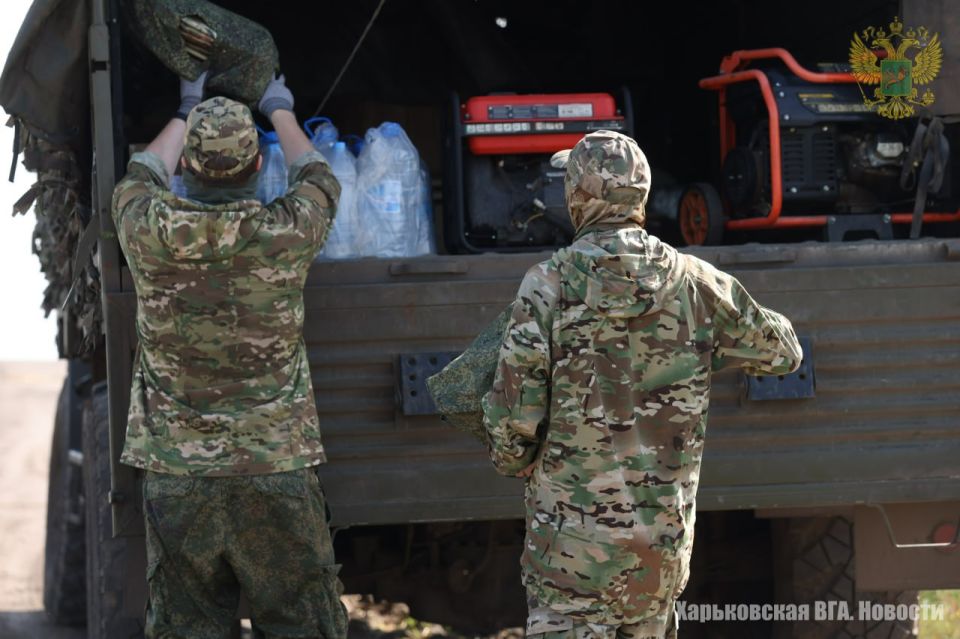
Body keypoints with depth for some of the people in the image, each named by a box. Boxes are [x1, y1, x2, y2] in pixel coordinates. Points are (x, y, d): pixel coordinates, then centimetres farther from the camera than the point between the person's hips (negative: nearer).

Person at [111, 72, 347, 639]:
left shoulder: (151, 232, -7)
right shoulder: (284, 234, -9)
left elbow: (142, 177, 18)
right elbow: (318, 178, 16)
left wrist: (188, 114, 36)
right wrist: (282, 113, 35)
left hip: (174, 474, 1)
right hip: (276, 468, -1)